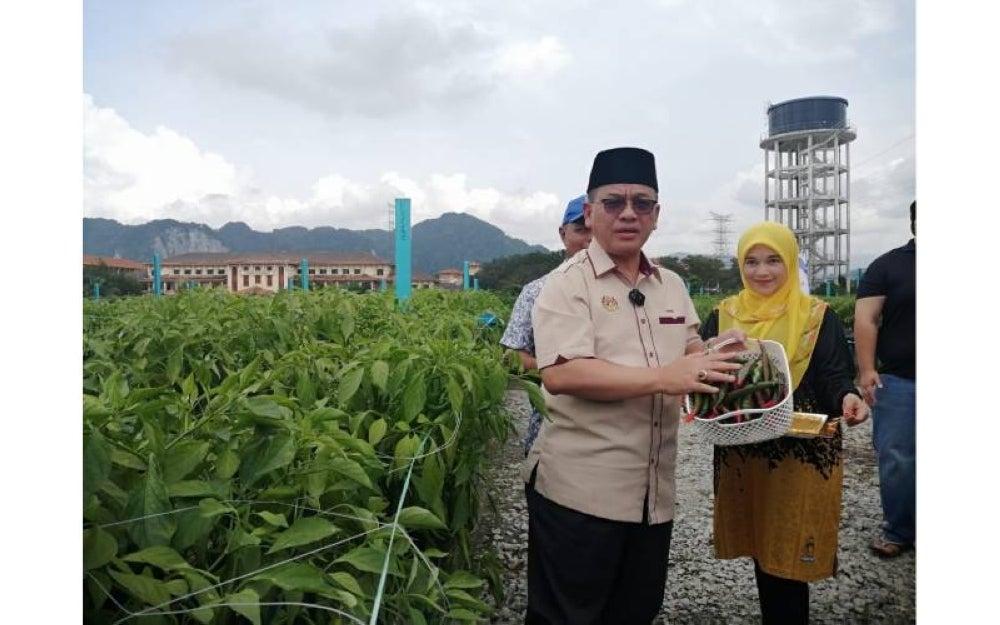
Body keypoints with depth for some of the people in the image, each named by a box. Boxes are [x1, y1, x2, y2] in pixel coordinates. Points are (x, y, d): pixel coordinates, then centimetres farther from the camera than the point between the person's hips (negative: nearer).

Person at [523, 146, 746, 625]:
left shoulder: (671, 285, 11)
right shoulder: (568, 284, -11)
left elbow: (690, 353, 22)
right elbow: (560, 374, -24)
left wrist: (717, 355, -2)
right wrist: (663, 377, -27)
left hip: (653, 495, 7)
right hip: (579, 492, -6)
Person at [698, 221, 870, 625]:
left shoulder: (818, 317, -2)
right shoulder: (722, 316, 5)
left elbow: (834, 379, -4)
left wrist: (847, 399, -25)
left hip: (801, 456, -3)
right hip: (740, 455, 3)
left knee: (788, 555, 3)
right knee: (759, 549, 13)